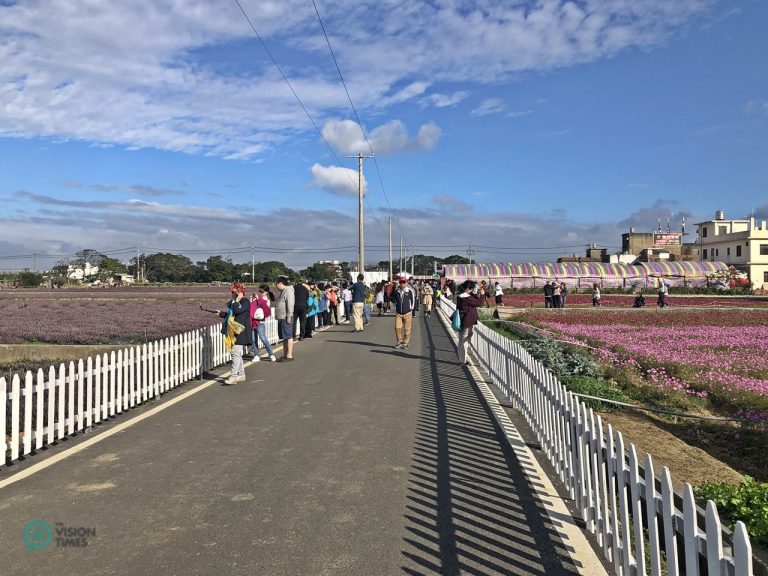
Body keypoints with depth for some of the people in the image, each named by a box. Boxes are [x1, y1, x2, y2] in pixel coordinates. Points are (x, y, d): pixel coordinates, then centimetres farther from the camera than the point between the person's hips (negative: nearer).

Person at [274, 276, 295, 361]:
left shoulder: (288, 291, -12)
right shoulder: (282, 292, 21)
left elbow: (290, 305, -19)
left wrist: (289, 317, -21)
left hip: (286, 318, -10)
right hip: (281, 318, 10)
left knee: (288, 336, -6)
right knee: (283, 338, 13)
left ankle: (289, 355, -4)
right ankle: (285, 354, 19)